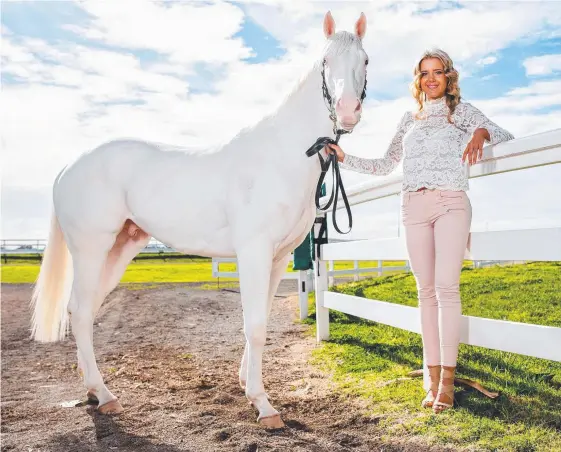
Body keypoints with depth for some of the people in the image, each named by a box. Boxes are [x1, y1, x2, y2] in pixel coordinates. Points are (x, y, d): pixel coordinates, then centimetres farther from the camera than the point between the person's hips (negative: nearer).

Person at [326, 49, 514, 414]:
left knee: (446, 286, -15)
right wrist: (344, 158, 11)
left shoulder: (462, 111, 12)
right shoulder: (409, 119, 20)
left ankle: (447, 378, -11)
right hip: (414, 206, 3)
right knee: (426, 290, 1)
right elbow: (385, 166, 20)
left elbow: (506, 137, 5)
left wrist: (482, 132, -17)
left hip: (451, 203, -3)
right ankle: (434, 378, 4)